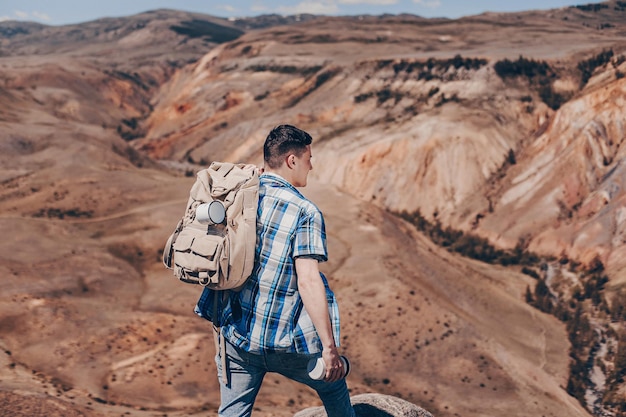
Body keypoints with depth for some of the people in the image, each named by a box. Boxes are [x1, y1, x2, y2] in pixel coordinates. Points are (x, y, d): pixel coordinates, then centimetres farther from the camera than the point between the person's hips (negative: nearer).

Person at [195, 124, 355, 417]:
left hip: (236, 335, 5)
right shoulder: (304, 212, -14)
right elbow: (308, 282, -20)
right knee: (333, 387, 22)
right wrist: (329, 347, -17)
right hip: (286, 342, -4)